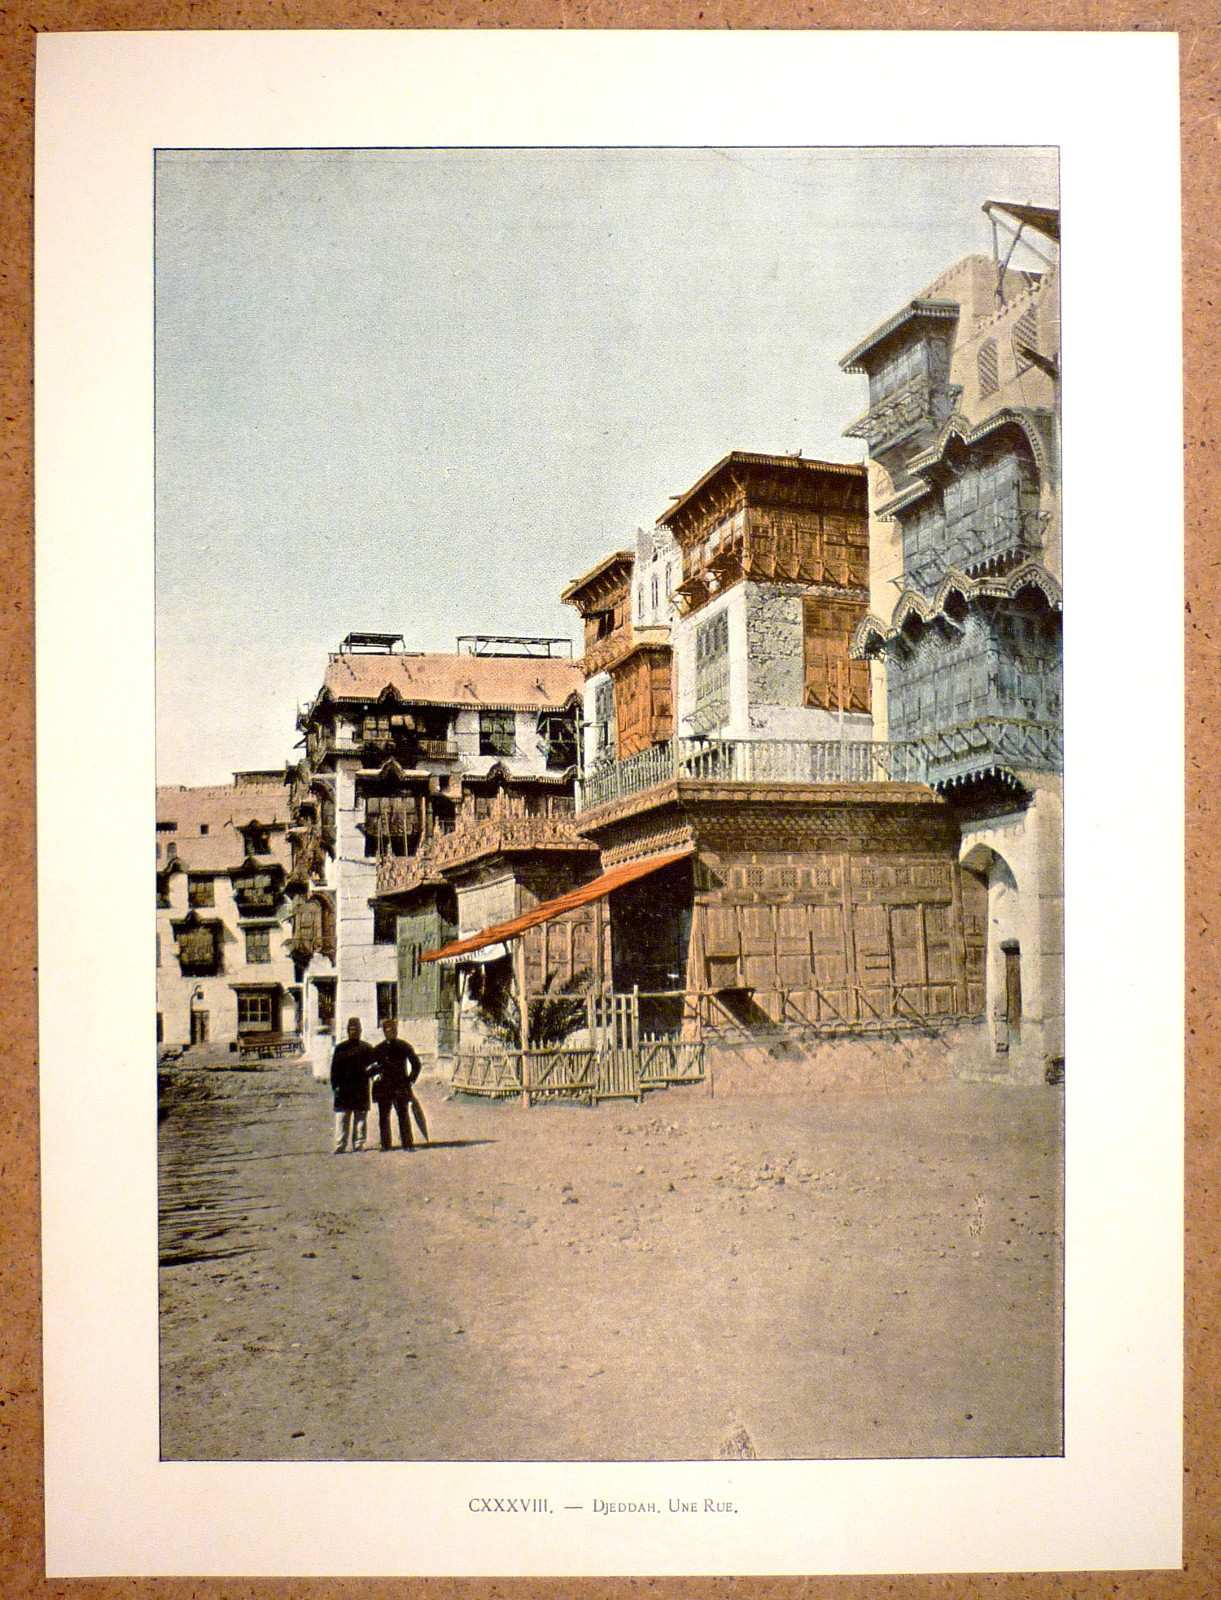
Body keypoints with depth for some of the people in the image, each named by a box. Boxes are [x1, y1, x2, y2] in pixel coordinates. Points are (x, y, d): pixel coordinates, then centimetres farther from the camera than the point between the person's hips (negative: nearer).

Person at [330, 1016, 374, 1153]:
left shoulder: (367, 1048, 11)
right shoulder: (340, 1048, 11)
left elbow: (373, 1066, 12)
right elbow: (334, 1069, 9)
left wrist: (370, 1070, -11)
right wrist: (335, 1086, -2)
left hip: (361, 1090, 0)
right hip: (344, 1090, 0)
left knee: (361, 1118, 4)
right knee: (342, 1118, -3)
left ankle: (359, 1144, 9)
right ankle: (340, 1146, -2)